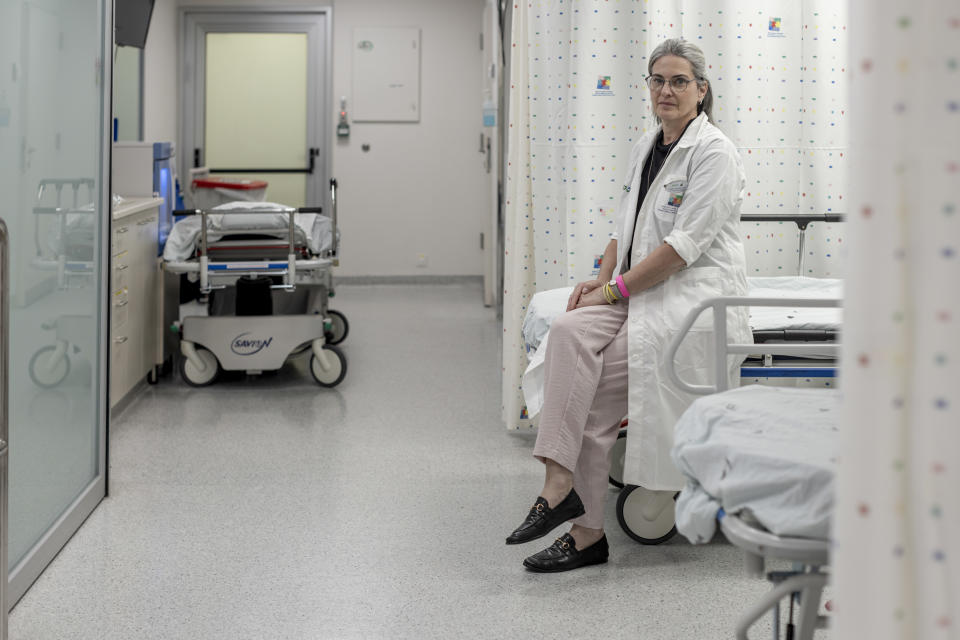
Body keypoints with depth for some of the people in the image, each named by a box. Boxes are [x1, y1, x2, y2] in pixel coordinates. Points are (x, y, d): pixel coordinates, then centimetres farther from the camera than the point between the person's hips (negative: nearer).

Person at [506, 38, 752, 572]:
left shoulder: (715, 153, -9)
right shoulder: (647, 147, 17)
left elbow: (686, 243, -17)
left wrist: (615, 290, -16)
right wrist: (601, 280, 4)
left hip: (694, 298, -7)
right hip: (641, 293, 7)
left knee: (593, 388, -23)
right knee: (570, 330, -23)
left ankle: (586, 531, -14)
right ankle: (560, 482, -28)